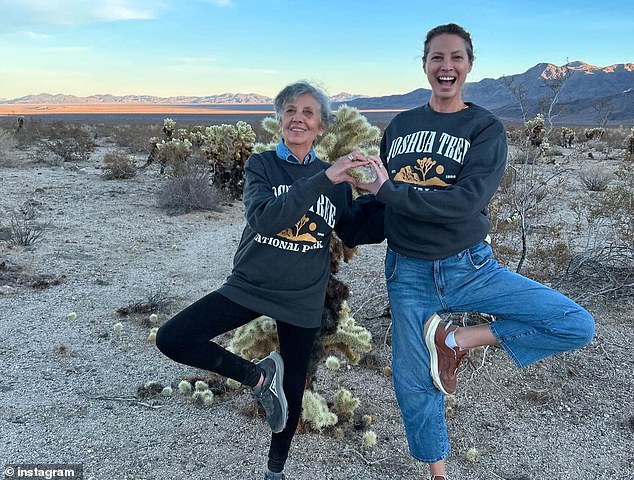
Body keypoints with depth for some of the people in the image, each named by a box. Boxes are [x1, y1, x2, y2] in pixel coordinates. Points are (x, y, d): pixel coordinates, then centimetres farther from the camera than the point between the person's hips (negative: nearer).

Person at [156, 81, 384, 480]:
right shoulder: (261, 164, -6)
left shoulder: (335, 176, 1)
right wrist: (324, 179, -33)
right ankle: (259, 376, 2)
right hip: (249, 285, -1)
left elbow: (353, 233, 7)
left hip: (302, 299, 1)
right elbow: (264, 218, -25)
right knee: (171, 339, -15)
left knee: (291, 396, 12)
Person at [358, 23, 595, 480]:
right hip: (407, 274, 2)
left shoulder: (486, 128, -6)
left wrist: (389, 192, -19)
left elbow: (465, 203, -21)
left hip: (469, 268, -1)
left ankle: (455, 339, 1)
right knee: (414, 382, 10)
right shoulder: (399, 126, 5)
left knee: (577, 325, -12)